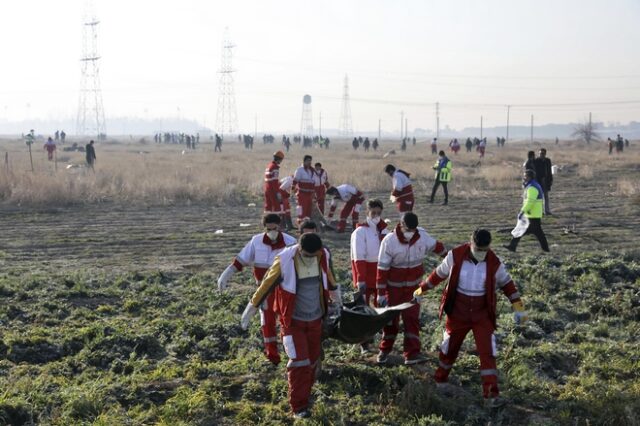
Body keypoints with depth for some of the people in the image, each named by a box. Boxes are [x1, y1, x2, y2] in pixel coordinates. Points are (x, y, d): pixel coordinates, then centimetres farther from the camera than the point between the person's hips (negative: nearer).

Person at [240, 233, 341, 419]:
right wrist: (250, 311, -5)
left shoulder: (323, 257, -11)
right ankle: (299, 406, -2)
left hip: (315, 319, 5)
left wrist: (336, 297, 28)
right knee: (299, 362, -10)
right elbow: (266, 286, -13)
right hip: (292, 321, -4)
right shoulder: (284, 262, -24)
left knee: (312, 361, 11)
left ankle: (304, 395, 29)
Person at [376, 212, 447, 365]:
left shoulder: (422, 237, -12)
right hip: (394, 285, -2)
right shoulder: (389, 241, -21)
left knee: (412, 318, -5)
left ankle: (412, 354, -5)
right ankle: (384, 350, 25)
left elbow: (437, 246, 11)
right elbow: (382, 269, -17)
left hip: (413, 285, 2)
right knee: (391, 318, 7)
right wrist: (380, 293, -17)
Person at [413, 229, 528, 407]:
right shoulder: (456, 256, -14)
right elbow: (439, 274, 2)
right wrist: (421, 290, 13)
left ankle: (491, 394, -10)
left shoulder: (494, 263, -13)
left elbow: (507, 284, 2)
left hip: (483, 314, 0)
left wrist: (518, 308, 0)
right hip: (458, 312, 0)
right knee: (450, 348, 15)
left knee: (487, 352, -11)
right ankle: (440, 380, 40)